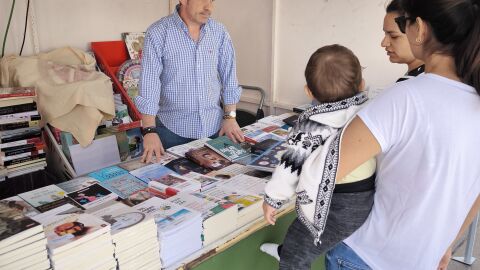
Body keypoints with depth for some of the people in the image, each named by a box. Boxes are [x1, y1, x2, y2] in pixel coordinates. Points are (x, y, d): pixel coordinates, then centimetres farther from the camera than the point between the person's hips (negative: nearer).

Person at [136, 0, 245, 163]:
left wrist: (230, 116, 1)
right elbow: (149, 83, -14)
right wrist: (149, 131, -20)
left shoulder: (219, 32, 1)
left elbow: (229, 77, 6)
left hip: (214, 127, 4)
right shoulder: (158, 33, -10)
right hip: (173, 129, -3)